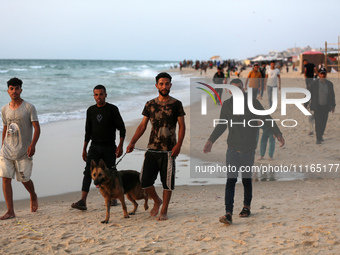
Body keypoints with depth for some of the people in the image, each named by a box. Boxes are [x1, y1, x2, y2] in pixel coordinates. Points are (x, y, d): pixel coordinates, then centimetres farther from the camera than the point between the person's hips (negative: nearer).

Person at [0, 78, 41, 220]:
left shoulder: (29, 108, -5)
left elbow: (37, 128, -8)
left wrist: (32, 144, -22)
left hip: (24, 150, -3)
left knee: (24, 179, 5)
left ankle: (33, 196, 38)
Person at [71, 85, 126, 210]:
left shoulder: (112, 109, -4)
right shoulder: (91, 110, 8)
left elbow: (122, 128, -4)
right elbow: (88, 131, 15)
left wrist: (120, 145, -15)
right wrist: (84, 149, 13)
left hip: (109, 148, -3)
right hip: (94, 147, 3)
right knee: (88, 172, -12)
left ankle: (113, 197, 28)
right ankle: (83, 201, -20)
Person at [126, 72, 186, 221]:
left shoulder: (176, 104, 0)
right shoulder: (150, 105, 8)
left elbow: (182, 126, 0)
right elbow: (142, 126, 11)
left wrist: (178, 145, -13)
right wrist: (132, 142, 1)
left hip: (168, 150, -3)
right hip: (152, 149, 3)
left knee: (167, 182, 1)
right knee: (145, 181, 0)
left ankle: (164, 210, 16)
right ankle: (157, 201, 27)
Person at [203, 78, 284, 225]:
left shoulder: (252, 103, -3)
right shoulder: (227, 105, 5)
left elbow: (266, 119, 1)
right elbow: (221, 125, 17)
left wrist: (277, 133, -9)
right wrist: (211, 140, 14)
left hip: (249, 149, -1)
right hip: (233, 149, 1)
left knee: (246, 180, 10)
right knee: (230, 181, -9)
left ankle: (247, 206, 34)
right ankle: (228, 214, -13)